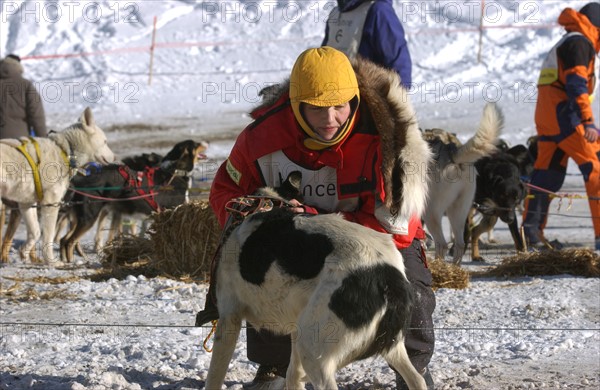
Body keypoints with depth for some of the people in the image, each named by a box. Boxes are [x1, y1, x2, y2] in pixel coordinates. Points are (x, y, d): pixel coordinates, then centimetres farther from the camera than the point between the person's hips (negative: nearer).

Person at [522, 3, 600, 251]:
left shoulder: (563, 44, 26)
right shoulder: (579, 42, -5)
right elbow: (577, 84, -16)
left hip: (546, 117, 10)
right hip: (566, 116, -10)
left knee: (548, 174, 10)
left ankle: (531, 231, 9)